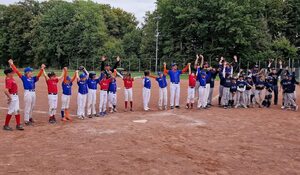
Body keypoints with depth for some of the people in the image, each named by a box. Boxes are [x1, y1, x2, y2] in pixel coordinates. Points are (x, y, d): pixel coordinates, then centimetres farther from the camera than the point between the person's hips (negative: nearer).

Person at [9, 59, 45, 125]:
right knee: (27, 107, -2)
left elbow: (39, 75, 0)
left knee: (32, 107, 16)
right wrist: (12, 64, -11)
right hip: (27, 93, -6)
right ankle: (26, 120, 5)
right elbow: (17, 71, -7)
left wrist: (42, 69, -14)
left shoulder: (33, 78, 11)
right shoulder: (24, 78, -3)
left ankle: (29, 117, 33)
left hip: (33, 92, 6)